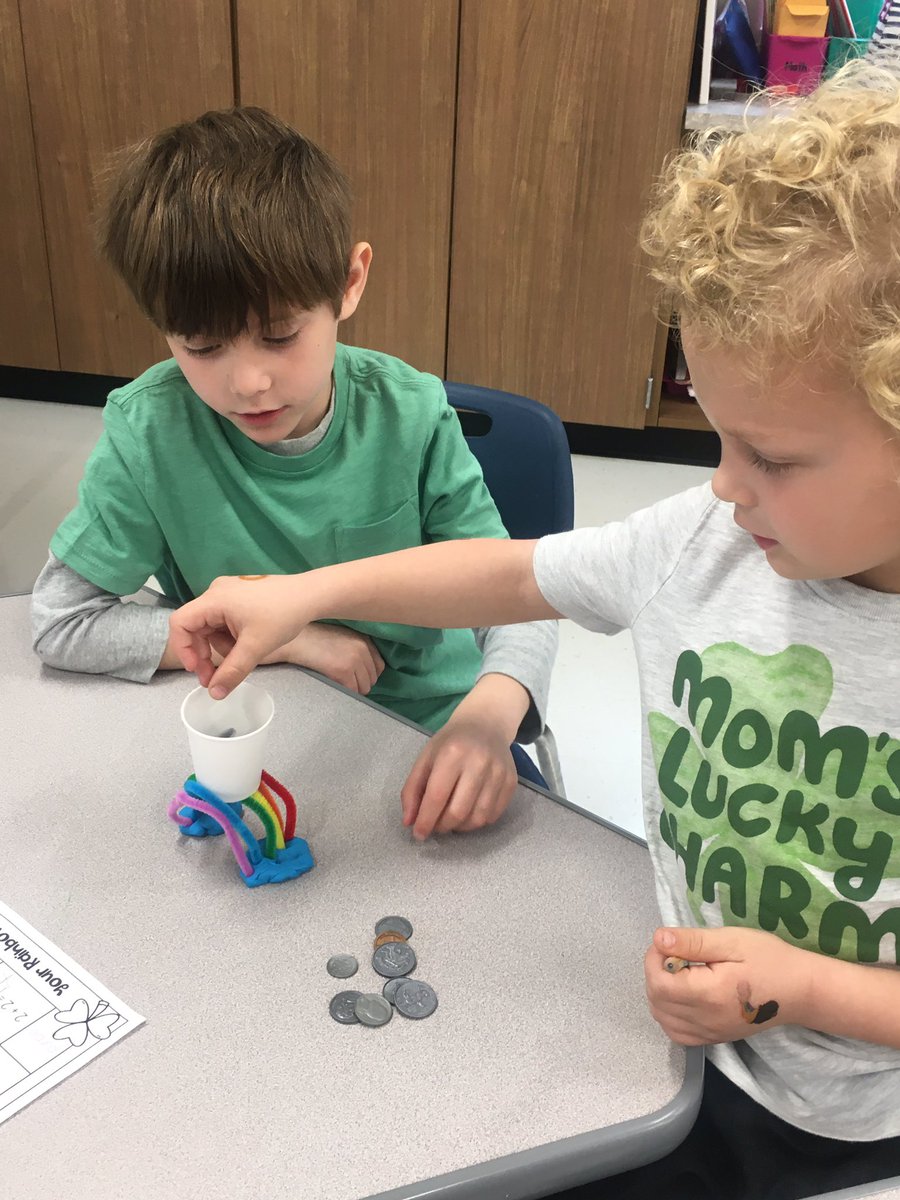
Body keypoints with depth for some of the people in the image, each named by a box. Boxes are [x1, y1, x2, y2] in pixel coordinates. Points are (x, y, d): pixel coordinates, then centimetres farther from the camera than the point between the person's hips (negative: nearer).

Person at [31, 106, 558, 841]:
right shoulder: (150, 429, -17)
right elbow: (62, 622, -12)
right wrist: (288, 638, -18)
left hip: (431, 726, 0)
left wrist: (488, 719, -35)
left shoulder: (409, 416, -16)